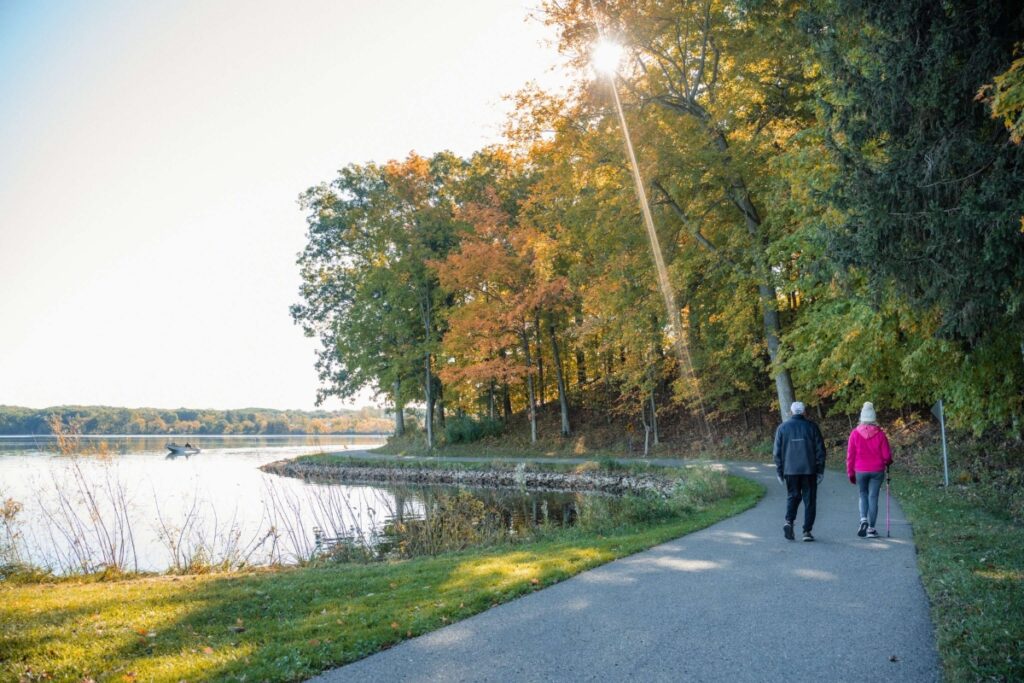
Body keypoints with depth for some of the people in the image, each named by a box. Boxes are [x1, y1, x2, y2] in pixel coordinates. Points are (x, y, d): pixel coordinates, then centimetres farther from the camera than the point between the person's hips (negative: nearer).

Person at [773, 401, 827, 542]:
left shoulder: (782, 428, 2)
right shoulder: (811, 426, 0)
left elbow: (777, 452, 2)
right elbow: (820, 450, -1)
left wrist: (779, 472, 9)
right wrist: (820, 470, 5)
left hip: (790, 470, 1)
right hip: (809, 470, -1)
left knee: (792, 496, 14)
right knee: (809, 500, 6)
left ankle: (789, 521, -8)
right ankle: (807, 531, 4)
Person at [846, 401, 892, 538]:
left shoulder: (855, 433, -6)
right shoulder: (880, 434, -7)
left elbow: (850, 455, -2)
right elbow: (886, 455, -4)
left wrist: (850, 473, 7)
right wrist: (888, 462, 20)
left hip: (860, 471, 0)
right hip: (877, 470, 0)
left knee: (863, 495, 16)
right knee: (873, 497, 5)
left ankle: (863, 520, -6)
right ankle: (871, 528, 9)